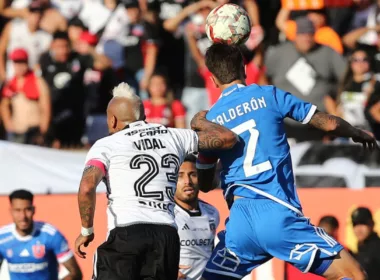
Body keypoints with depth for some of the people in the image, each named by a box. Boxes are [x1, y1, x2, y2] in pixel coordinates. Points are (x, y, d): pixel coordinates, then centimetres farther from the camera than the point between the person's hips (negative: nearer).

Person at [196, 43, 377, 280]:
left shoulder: (209, 120, 13)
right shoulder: (268, 96, 5)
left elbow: (204, 185, 21)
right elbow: (329, 123, 6)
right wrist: (359, 134, 27)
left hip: (240, 222, 3)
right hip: (279, 213, -3)